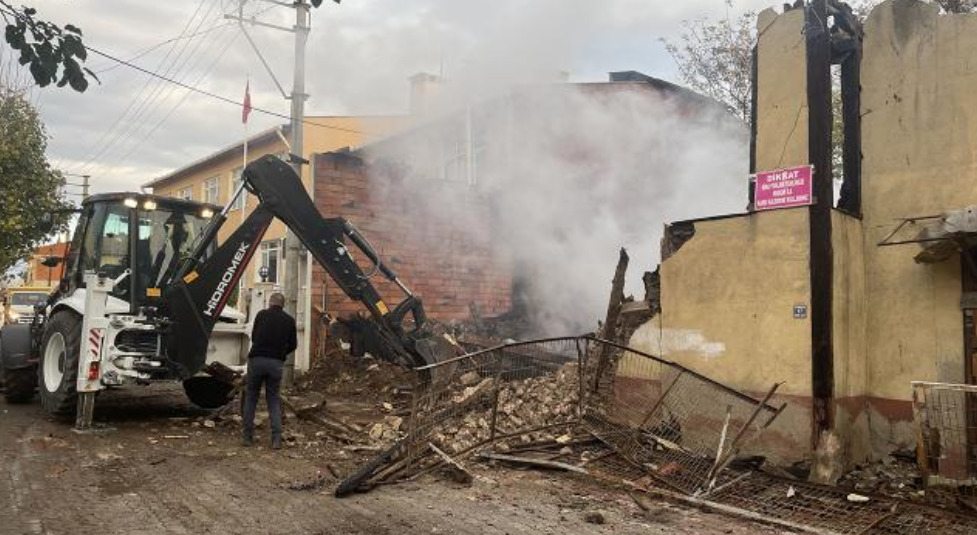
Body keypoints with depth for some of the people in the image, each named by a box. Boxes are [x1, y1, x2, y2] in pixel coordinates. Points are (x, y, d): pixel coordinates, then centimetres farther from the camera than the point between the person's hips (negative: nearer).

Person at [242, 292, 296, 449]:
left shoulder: (262, 314, 7)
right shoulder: (289, 320, 9)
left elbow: (253, 337, 17)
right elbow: (293, 345, 12)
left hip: (257, 359, -1)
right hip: (276, 363, 1)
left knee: (251, 397, 14)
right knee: (274, 399, 11)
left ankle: (248, 436, 14)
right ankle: (276, 438, -1)